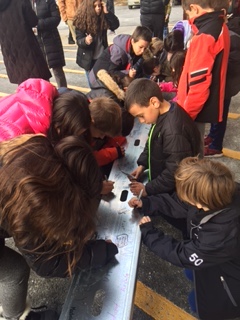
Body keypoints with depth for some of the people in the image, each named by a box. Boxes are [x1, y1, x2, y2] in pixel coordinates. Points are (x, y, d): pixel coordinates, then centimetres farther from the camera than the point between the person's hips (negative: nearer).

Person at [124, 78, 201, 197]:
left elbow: (174, 174, -28)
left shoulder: (173, 132, -35)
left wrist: (148, 189, -18)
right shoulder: (163, 114, -6)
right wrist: (142, 164, 1)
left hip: (172, 192, -8)